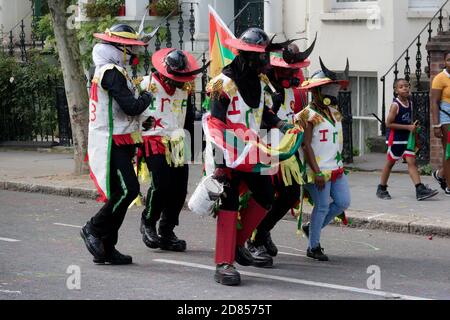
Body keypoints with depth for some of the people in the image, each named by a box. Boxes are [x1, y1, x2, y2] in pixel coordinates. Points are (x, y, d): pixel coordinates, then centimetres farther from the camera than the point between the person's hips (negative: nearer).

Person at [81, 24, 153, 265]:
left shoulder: (102, 71, 18)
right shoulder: (113, 73, -15)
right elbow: (131, 107, -20)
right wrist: (146, 97, -3)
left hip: (118, 144, 11)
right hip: (112, 143, -11)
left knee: (117, 194, 9)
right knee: (128, 190, -14)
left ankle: (105, 249, 10)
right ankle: (94, 230, -3)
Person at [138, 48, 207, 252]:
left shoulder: (185, 88, 10)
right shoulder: (148, 85, -9)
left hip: (177, 144, 6)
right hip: (154, 142, -6)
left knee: (179, 189, 0)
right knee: (161, 185, -19)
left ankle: (166, 233, 12)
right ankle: (148, 223, 4)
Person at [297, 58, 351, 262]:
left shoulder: (334, 113, 13)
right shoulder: (310, 115, -12)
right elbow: (306, 145, -15)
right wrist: (317, 172, -19)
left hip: (336, 168, 8)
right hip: (318, 170, -8)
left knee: (343, 202, 7)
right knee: (322, 206, -4)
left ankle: (312, 228, 23)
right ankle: (313, 247, 9)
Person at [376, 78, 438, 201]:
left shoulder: (410, 103, 7)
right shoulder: (395, 105, -15)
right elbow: (389, 123, -18)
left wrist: (413, 127, 1)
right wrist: (408, 127, -18)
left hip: (407, 138, 6)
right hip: (395, 139, -6)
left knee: (411, 162, -3)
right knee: (390, 163, 6)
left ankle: (420, 190, -11)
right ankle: (381, 189, 20)